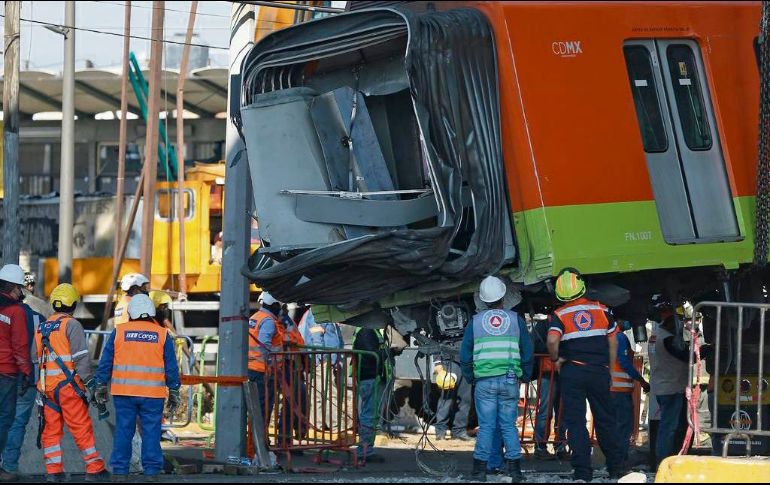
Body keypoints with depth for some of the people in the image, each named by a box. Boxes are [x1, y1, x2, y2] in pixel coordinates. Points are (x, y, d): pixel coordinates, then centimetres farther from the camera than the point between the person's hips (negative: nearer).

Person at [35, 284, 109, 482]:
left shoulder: (41, 328, 16)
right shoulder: (72, 325, -6)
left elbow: (37, 360, 19)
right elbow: (81, 357, -14)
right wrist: (89, 382, -10)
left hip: (46, 386, 6)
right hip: (67, 384, -6)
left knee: (51, 430, 10)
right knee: (82, 428, -3)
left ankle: (53, 471, 7)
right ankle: (94, 469, -2)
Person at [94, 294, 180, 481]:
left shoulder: (119, 332, 3)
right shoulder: (162, 334, 2)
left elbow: (106, 362, 5)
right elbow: (171, 367, 3)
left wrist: (101, 385, 12)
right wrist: (174, 392, 9)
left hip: (124, 392, 1)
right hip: (153, 395, -1)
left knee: (123, 431, 5)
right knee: (151, 432, 2)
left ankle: (120, 472, 5)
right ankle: (151, 472, 0)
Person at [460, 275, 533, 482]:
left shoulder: (475, 321, 5)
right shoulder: (516, 319, 5)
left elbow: (465, 355, 7)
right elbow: (528, 353, 8)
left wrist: (470, 377, 19)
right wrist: (525, 376, 19)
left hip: (484, 381, 0)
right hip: (509, 380, 0)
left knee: (486, 426, 3)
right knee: (509, 425, 7)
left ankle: (480, 468, -1)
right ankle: (514, 468, 1)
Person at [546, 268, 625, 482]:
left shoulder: (560, 315, -4)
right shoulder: (601, 310, 5)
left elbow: (552, 340, -22)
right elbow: (613, 342, 8)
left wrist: (556, 359, -3)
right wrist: (608, 370, 16)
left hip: (572, 372, -2)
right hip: (600, 371, 2)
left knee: (575, 422, 2)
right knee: (605, 420, 12)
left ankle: (582, 471, -2)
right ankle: (616, 467, 16)